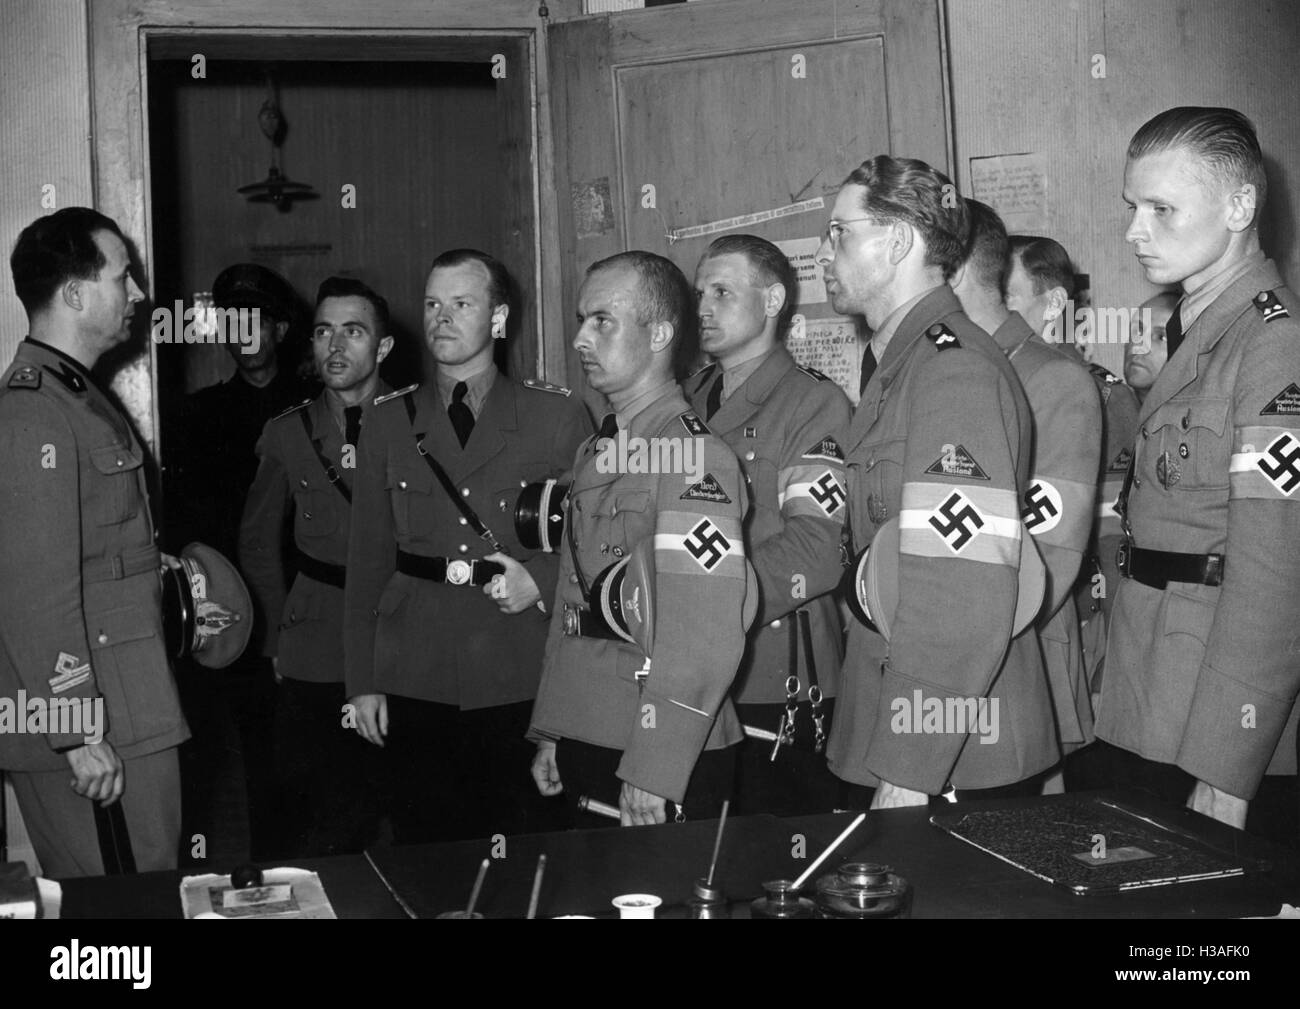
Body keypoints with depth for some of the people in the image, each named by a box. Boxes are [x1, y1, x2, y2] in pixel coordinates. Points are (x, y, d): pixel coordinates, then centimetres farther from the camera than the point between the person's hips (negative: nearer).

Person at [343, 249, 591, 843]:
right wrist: (361, 680, 5)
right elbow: (367, 558, 8)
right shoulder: (389, 422, 9)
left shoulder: (558, 417, 2)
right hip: (415, 685, 2)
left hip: (523, 685, -2)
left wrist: (542, 579, -13)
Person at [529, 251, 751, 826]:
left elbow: (706, 638, -22)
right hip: (584, 742, 8)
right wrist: (550, 731, 13)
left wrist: (653, 776, -21)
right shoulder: (594, 454, 11)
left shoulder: (693, 455, -16)